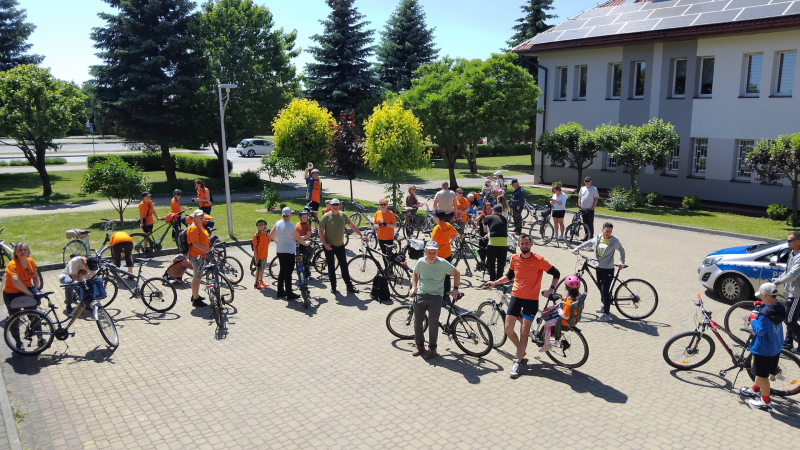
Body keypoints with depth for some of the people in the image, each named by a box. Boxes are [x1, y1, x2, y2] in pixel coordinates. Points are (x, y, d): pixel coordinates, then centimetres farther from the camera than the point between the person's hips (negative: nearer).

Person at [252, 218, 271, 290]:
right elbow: (254, 247, -14)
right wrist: (256, 256, -18)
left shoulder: (266, 233, 4)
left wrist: (269, 237, -6)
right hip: (259, 256, -6)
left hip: (265, 255, 6)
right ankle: (256, 284, 10)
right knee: (259, 270, 0)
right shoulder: (256, 235, -14)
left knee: (263, 269, 18)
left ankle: (261, 281, 33)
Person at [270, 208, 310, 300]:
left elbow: (271, 235, 11)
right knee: (288, 272, -1)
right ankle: (289, 294, 4)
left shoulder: (278, 223, 1)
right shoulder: (290, 226, -21)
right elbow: (298, 239, -12)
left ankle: (280, 291, 23)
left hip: (279, 251, 7)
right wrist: (305, 243, 6)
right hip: (289, 252, -7)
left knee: (282, 271, 16)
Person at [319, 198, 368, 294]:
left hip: (340, 245, 3)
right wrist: (325, 244, -16)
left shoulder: (343, 215, 2)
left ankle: (349, 286, 11)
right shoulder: (326, 216, -9)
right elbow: (321, 231, -8)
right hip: (329, 246, -3)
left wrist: (362, 235, 5)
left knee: (344, 266, 5)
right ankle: (333, 286, 18)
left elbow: (352, 226, 10)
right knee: (331, 267, 6)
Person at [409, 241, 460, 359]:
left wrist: (455, 289, -5)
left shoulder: (442, 263, -9)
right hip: (421, 295, 3)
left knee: (433, 323, -9)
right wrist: (414, 287, 7)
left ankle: (432, 348, 9)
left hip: (436, 296, -3)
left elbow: (456, 273, 1)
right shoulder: (420, 262, 1)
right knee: (417, 322, 3)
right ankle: (420, 346, 22)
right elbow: (415, 274, 20)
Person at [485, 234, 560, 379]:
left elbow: (556, 273, -2)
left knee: (524, 331, -4)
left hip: (531, 299, -4)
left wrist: (551, 290, -14)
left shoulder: (539, 260, -11)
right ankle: (521, 350, 26)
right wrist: (495, 282, 8)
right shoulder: (514, 258, 1)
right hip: (516, 296, 4)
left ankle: (517, 363, 4)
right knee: (508, 329, -2)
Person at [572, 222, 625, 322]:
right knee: (601, 289, 18)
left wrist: (622, 262, 3)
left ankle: (607, 314, -6)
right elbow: (588, 243, 20)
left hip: (608, 269, -6)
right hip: (599, 267, 6)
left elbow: (622, 250, 7)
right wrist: (578, 248, 15)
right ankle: (605, 306, 40)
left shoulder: (615, 241, -9)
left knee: (605, 290, -11)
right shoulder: (597, 238, 2)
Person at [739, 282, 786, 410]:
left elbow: (759, 330, -26)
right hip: (775, 347, 9)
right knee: (760, 371, 26)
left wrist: (753, 319, -13)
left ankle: (765, 402, 15)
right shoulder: (779, 308, -2)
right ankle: (755, 390, 43)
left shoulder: (765, 313, -30)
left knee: (762, 375, 5)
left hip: (764, 349, -9)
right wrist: (758, 315, 1)